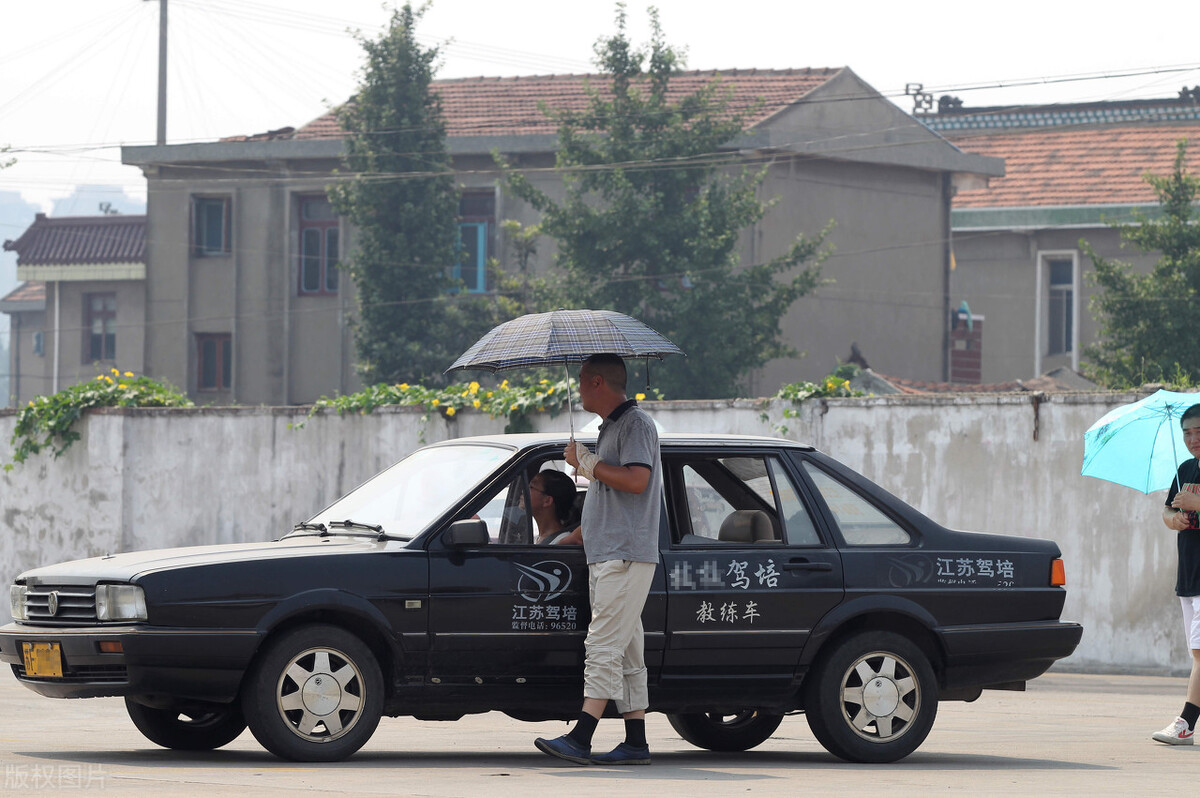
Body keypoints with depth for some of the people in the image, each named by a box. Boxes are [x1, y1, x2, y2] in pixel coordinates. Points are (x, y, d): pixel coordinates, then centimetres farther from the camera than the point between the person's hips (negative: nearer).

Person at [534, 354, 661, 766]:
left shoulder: (635, 424, -9)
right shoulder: (611, 427, 22)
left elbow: (636, 481, -22)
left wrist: (587, 462, -14)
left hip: (626, 558, -11)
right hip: (606, 558, 11)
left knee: (603, 647, -15)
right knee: (626, 653, 8)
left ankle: (580, 739, -22)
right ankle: (636, 743, 9)